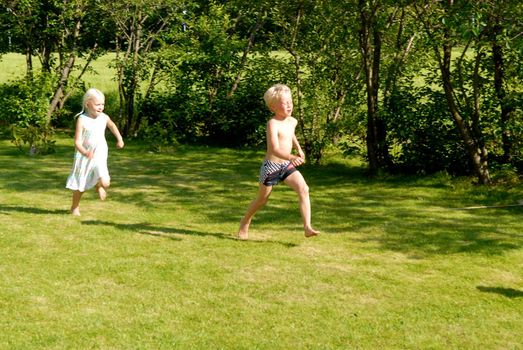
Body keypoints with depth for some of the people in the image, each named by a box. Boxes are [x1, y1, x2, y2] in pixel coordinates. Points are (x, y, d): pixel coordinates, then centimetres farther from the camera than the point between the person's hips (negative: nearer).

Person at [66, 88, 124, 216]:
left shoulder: (104, 118, -4)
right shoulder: (82, 120, -16)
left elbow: (112, 125, 23)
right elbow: (77, 142, -21)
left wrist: (119, 139, 26)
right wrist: (85, 152, -38)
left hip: (99, 156, 2)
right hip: (84, 157, -2)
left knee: (105, 183, -17)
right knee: (80, 185, 12)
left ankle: (99, 186, 21)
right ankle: (75, 208, 35)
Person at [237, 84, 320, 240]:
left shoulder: (292, 121, 2)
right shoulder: (273, 123, -22)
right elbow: (275, 149, -34)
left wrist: (299, 149, 21)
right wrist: (292, 157, -49)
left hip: (287, 166, 5)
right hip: (271, 166, -5)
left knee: (303, 189, -18)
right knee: (262, 199, 12)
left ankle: (307, 227, -22)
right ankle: (245, 222, 38)